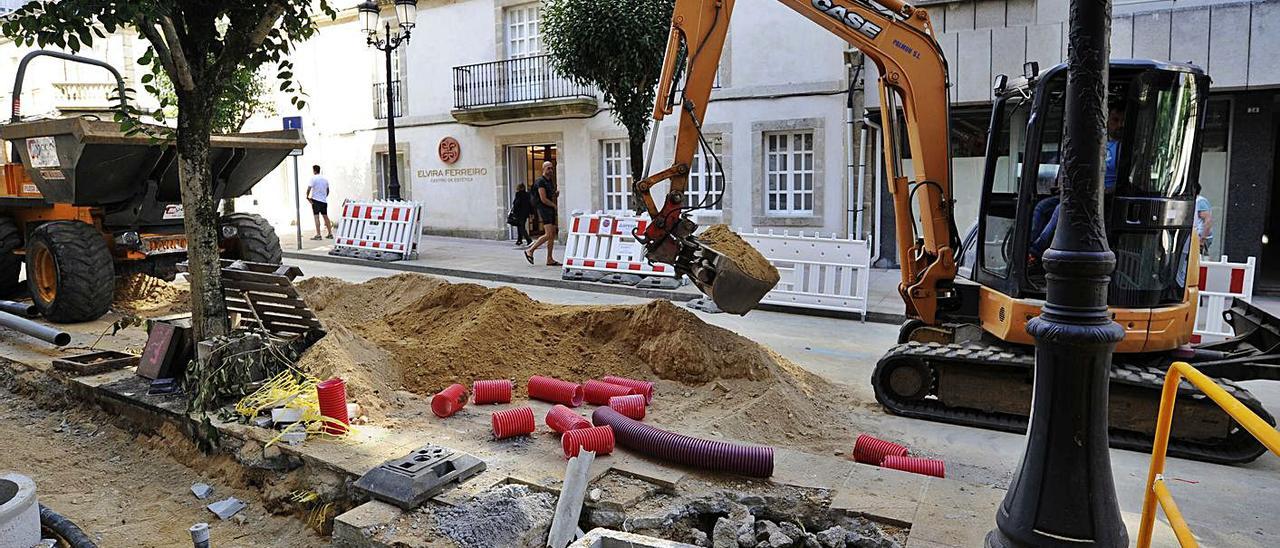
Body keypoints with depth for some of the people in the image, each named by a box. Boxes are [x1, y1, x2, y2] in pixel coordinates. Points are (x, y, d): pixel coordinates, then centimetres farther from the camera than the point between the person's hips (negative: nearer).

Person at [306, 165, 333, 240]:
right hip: (324, 200, 6)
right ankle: (330, 234, 13)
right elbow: (328, 191, 19)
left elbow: (309, 188, -16)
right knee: (325, 216, 11)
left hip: (315, 200, -6)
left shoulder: (313, 178, -7)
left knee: (316, 217, -6)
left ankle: (318, 235, -10)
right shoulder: (325, 179, 12)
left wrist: (307, 197, -6)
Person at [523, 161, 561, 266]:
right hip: (543, 209, -9)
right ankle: (530, 251, -6)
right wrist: (554, 205, -6)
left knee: (553, 234, 6)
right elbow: (543, 199, -17)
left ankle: (550, 260, 9)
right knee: (548, 235, -16)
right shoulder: (540, 182, -10)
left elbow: (554, 196, 28)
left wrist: (557, 192, 6)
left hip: (550, 210, 9)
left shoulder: (550, 181, 18)